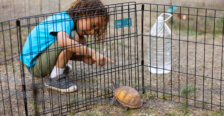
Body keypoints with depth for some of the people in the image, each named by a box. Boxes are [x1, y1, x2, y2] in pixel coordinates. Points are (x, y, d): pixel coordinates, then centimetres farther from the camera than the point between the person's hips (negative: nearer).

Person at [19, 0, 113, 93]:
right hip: (34, 65, -9)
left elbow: (67, 53, 10)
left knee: (81, 41, 9)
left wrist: (83, 57, -8)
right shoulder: (64, 20, -22)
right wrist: (92, 53, -41)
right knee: (73, 37, -26)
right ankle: (55, 79, -14)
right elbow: (62, 42, -44)